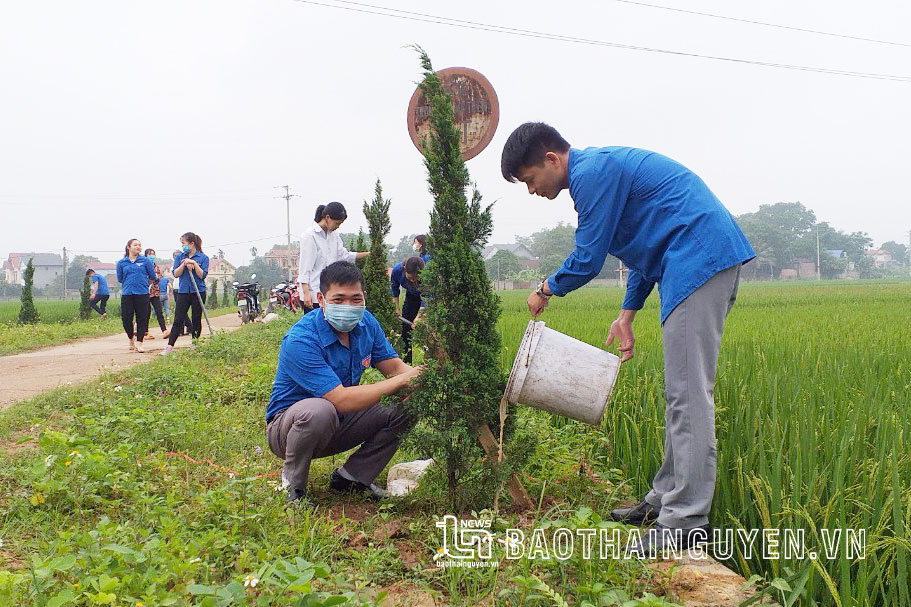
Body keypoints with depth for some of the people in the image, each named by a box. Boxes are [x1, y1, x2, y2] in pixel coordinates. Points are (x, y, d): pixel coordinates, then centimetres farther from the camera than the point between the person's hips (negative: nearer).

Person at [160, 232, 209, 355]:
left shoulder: (203, 257, -1)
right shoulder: (180, 257, 8)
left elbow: (202, 275, -9)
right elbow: (176, 274, -1)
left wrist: (194, 264, -16)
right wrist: (184, 264, -14)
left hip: (198, 292, -2)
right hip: (183, 291, 2)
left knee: (196, 320, 6)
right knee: (178, 320, -3)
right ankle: (169, 346, -5)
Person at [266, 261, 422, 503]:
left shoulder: (366, 322, -6)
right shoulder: (300, 340, -30)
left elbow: (395, 367, -2)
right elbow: (342, 400, -36)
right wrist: (400, 381, -31)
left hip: (340, 426, 7)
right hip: (288, 425, -7)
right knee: (320, 410, -40)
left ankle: (351, 476, 4)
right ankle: (293, 484, -12)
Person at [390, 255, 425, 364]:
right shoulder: (397, 270, -30)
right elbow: (395, 288, -6)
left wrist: (418, 316, -33)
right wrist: (397, 308, -3)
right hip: (411, 297, 4)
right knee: (406, 330, 6)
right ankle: (407, 362, 18)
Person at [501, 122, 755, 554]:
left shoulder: (591, 173, -11)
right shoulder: (604, 167, 22)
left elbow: (587, 260, -9)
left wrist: (546, 290, 10)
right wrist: (627, 314, 19)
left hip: (699, 257, -11)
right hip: (715, 259, 11)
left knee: (689, 393, -12)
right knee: (683, 390, 12)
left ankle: (686, 522, -9)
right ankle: (666, 498, 20)